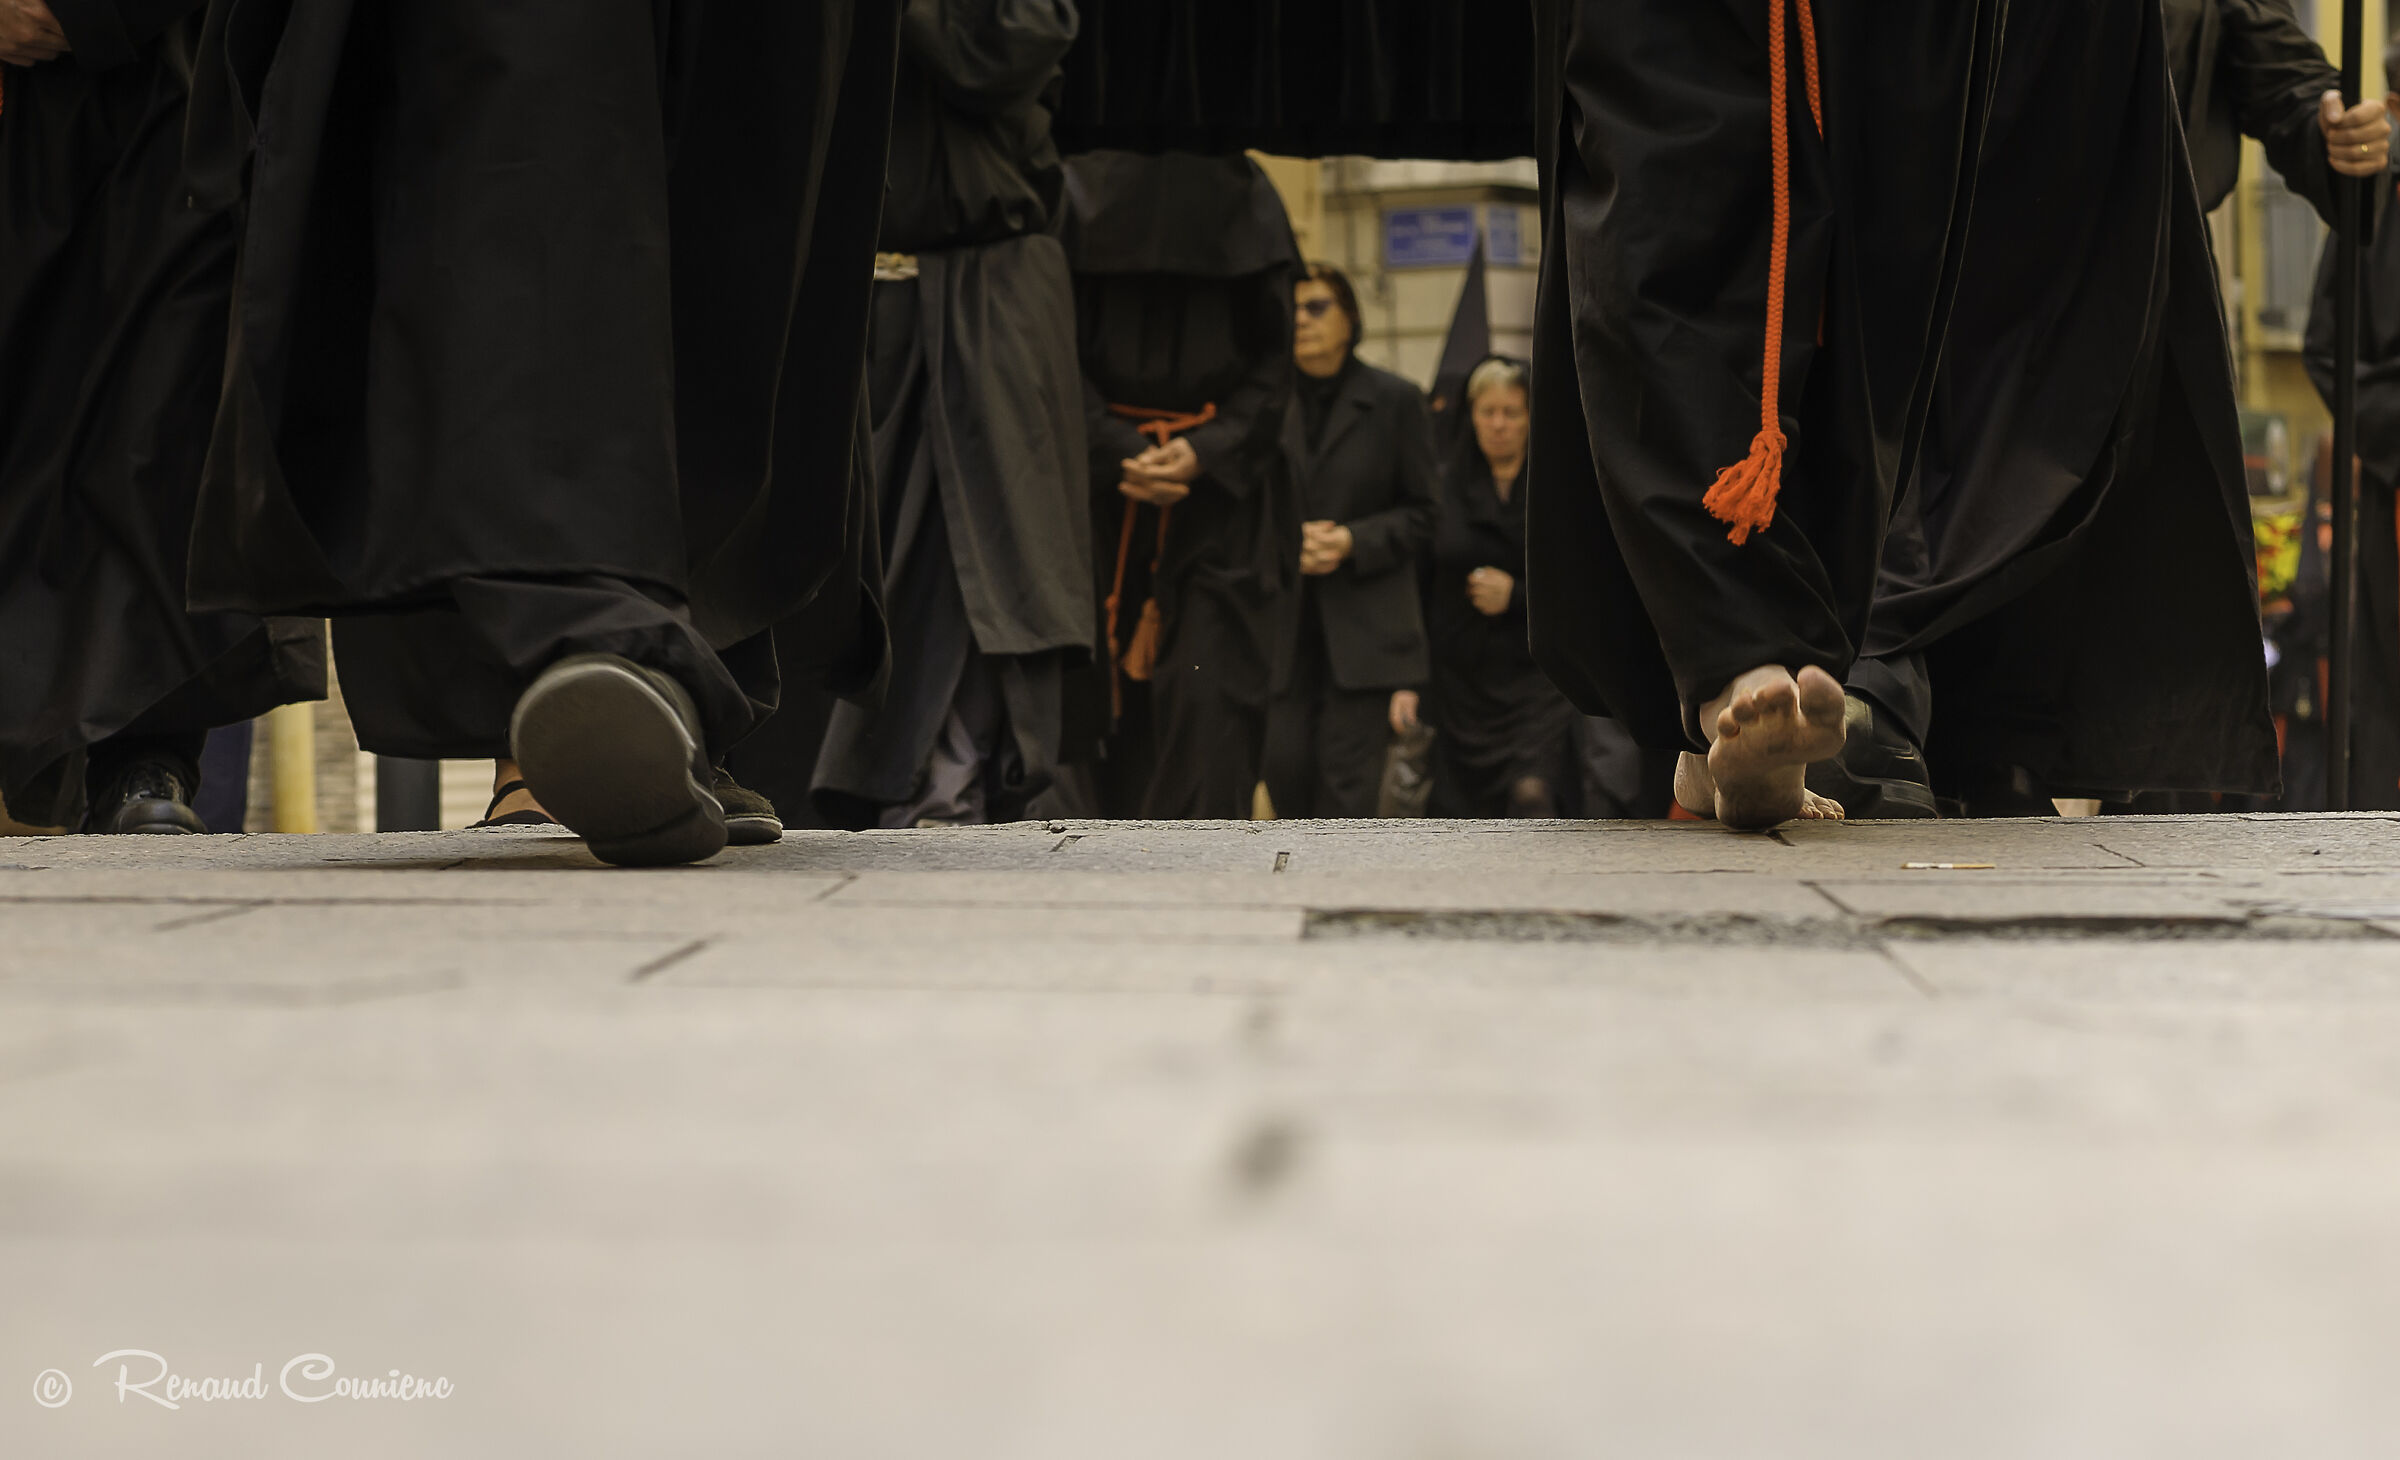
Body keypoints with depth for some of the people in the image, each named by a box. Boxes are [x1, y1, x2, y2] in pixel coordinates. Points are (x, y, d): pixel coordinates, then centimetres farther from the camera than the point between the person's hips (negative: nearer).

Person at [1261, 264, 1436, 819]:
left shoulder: (1395, 400, 3)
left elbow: (1422, 514, 3)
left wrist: (1351, 542, -13)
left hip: (1365, 621, -2)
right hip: (1284, 619, 2)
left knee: (1346, 774, -6)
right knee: (1284, 761, -4)